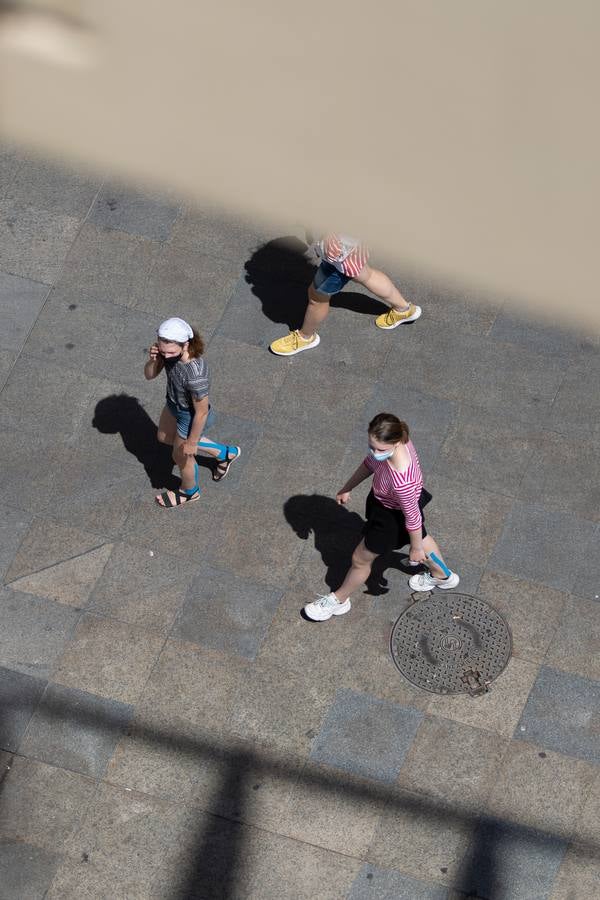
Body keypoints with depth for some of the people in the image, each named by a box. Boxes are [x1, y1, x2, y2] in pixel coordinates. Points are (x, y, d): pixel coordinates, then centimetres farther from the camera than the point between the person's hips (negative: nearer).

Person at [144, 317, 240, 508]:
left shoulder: (196, 375, -43)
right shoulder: (168, 349, -25)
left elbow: (201, 412, -28)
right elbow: (149, 375, -10)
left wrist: (192, 442, -14)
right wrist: (152, 359, -33)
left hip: (191, 417, -8)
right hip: (173, 404, 8)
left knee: (181, 456, 21)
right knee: (164, 437, 34)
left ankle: (190, 492, 57)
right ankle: (224, 453, 47)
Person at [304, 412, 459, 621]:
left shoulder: (401, 481, -48)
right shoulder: (390, 441, -28)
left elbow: (413, 517, -30)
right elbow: (370, 463, -4)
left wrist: (416, 549, -13)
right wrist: (347, 488, 6)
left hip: (393, 515, -8)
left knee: (360, 559, 18)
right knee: (421, 537, 36)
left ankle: (339, 600, 47)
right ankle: (442, 576, 66)